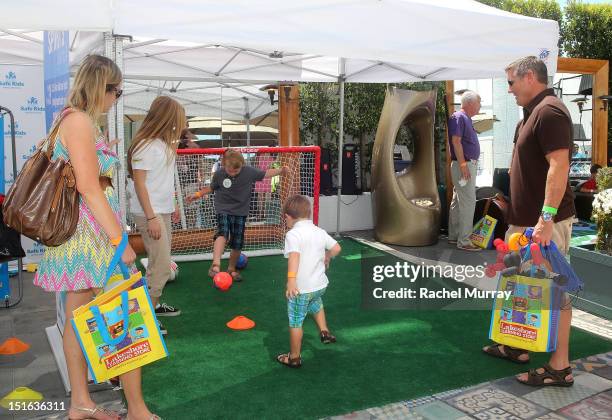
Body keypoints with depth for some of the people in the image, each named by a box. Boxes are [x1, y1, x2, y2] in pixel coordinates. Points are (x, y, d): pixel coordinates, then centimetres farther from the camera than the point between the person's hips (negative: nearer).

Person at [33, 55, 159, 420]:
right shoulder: (80, 121, -14)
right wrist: (119, 240, -19)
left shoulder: (78, 120, 15)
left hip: (82, 235, 10)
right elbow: (89, 187, -19)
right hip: (91, 230, -10)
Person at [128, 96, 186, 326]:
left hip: (163, 211, 9)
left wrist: (171, 206, 17)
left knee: (161, 263, 12)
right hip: (149, 213, -9)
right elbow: (139, 183, -16)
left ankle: (154, 305, 22)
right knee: (160, 266, -9)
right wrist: (151, 217, -18)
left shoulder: (164, 143, 12)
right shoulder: (145, 145, -14)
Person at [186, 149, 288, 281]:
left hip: (240, 212, 2)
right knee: (223, 233, -29)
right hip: (223, 209, -2)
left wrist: (280, 171, -6)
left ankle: (231, 268, 26)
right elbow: (212, 187, 8)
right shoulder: (219, 174, -11)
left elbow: (264, 174, 3)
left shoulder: (249, 171, -10)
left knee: (237, 244, 3)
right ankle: (216, 265, -39)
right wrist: (198, 194, 4)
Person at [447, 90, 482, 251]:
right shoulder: (458, 117, -13)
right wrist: (463, 164, -25)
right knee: (468, 203, -10)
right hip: (464, 165, -10)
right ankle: (464, 241, -7)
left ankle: (453, 236, 21)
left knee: (458, 202, 13)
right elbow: (456, 141, -21)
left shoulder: (466, 118, 18)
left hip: (468, 165, 10)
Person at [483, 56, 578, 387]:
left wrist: (547, 218, -29)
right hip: (525, 220, 11)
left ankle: (560, 367, 8)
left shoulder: (549, 111, -16)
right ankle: (516, 347, 32)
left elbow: (559, 166, -25)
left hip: (545, 223, -11)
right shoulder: (533, 112, 16)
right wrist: (512, 206, 23)